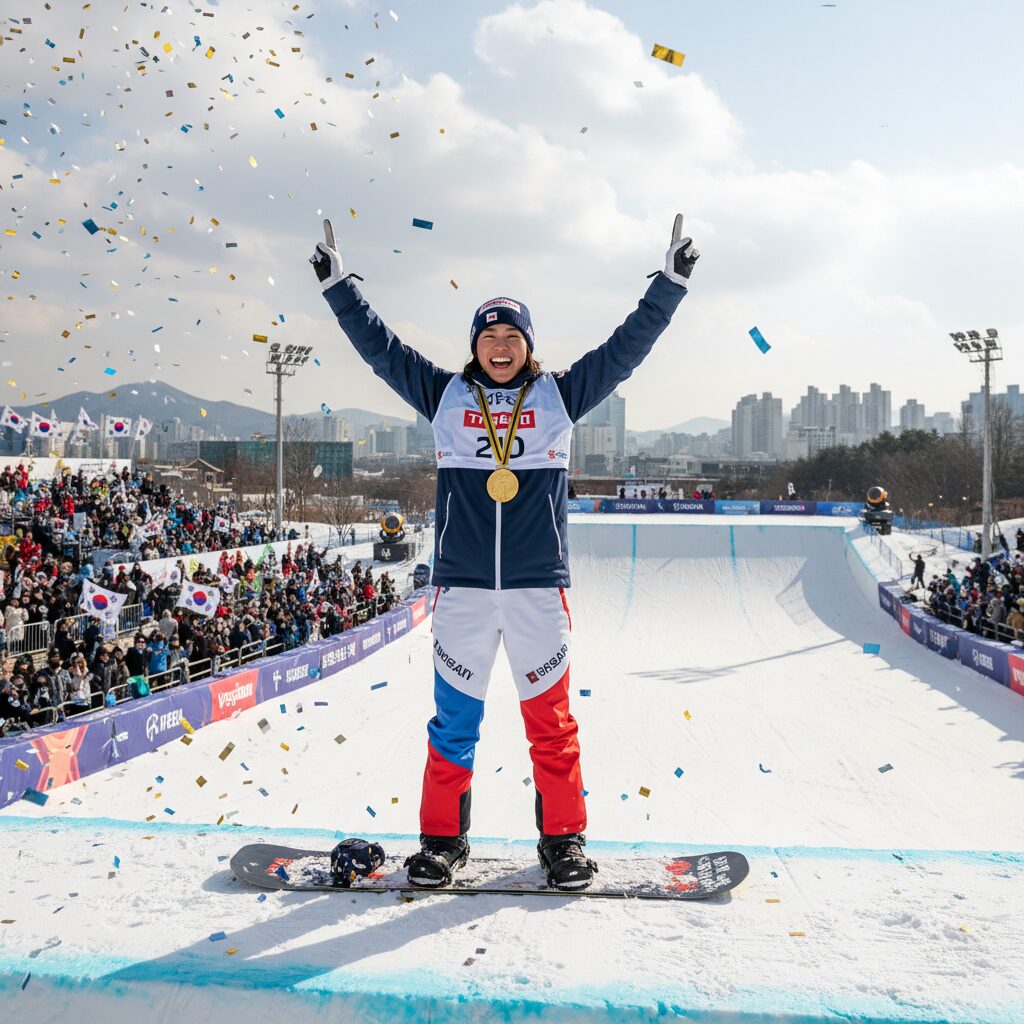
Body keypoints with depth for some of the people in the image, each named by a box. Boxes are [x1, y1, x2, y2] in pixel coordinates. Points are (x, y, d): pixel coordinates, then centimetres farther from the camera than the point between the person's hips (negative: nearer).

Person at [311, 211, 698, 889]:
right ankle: (444, 838, 18)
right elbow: (381, 346, 13)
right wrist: (339, 286, 13)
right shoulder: (445, 395, 10)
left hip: (538, 585, 0)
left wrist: (672, 283, 6)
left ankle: (564, 838, 16)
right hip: (462, 585, 1)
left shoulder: (559, 396, 9)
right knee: (455, 717, 6)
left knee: (551, 717, 4)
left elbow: (627, 347, 8)